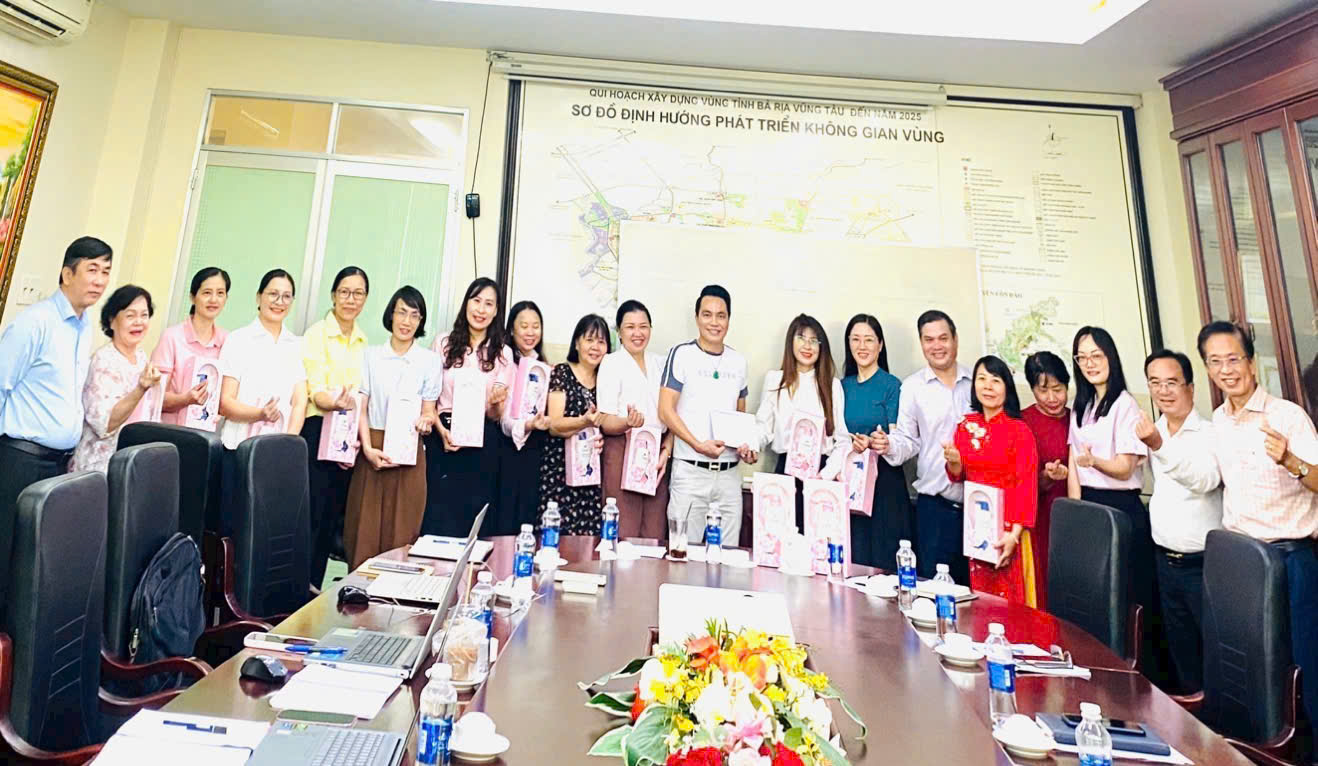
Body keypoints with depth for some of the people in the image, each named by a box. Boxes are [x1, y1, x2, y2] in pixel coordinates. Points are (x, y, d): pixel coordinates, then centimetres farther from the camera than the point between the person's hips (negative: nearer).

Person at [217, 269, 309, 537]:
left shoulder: (298, 346, 11)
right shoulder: (238, 340, 3)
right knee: (234, 524, -2)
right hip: (239, 448, -2)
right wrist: (260, 413, -20)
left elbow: (300, 402, 5)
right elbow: (225, 403, -1)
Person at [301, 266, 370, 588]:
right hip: (318, 431, -5)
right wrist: (335, 401, -34)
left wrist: (357, 436, 4)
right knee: (312, 513, -7)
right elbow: (315, 390, -13)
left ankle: (314, 588, 21)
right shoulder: (316, 334, -4)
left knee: (333, 515, 10)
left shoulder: (364, 342, 13)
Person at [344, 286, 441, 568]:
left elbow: (429, 410, 4)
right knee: (364, 530, 4)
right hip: (373, 448, 1)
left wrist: (425, 421, -19)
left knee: (400, 532, 3)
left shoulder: (430, 360, 2)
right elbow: (361, 407, 3)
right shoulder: (371, 355, 5)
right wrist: (368, 448, -9)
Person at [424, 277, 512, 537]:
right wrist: (441, 430, -11)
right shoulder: (444, 343, 3)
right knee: (438, 515, 1)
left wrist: (496, 403, -19)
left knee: (472, 516, 6)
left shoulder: (502, 354, 4)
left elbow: (496, 415, 3)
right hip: (443, 435, 0)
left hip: (482, 443, 1)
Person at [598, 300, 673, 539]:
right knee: (624, 533, -6)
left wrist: (667, 449, -1)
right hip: (623, 451, -4)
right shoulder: (611, 363, 0)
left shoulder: (660, 364, 14)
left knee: (655, 535, 1)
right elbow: (606, 422, -5)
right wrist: (628, 423, -25)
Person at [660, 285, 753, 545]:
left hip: (729, 473, 4)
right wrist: (698, 445, -17)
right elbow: (666, 411, -7)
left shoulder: (738, 361, 11)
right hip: (690, 471, -4)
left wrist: (748, 446, 1)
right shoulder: (681, 354, -2)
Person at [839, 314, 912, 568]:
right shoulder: (843, 386, 10)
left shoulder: (891, 385, -3)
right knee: (851, 559, 7)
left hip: (883, 480, -4)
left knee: (882, 561, 0)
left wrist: (871, 443, -27)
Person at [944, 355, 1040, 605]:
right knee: (980, 596, 12)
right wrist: (953, 461, -13)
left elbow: (1026, 485, -12)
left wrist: (1015, 533, -18)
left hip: (1007, 527, -4)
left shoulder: (1019, 430, -10)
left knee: (1008, 599, 3)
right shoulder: (966, 427, 3)